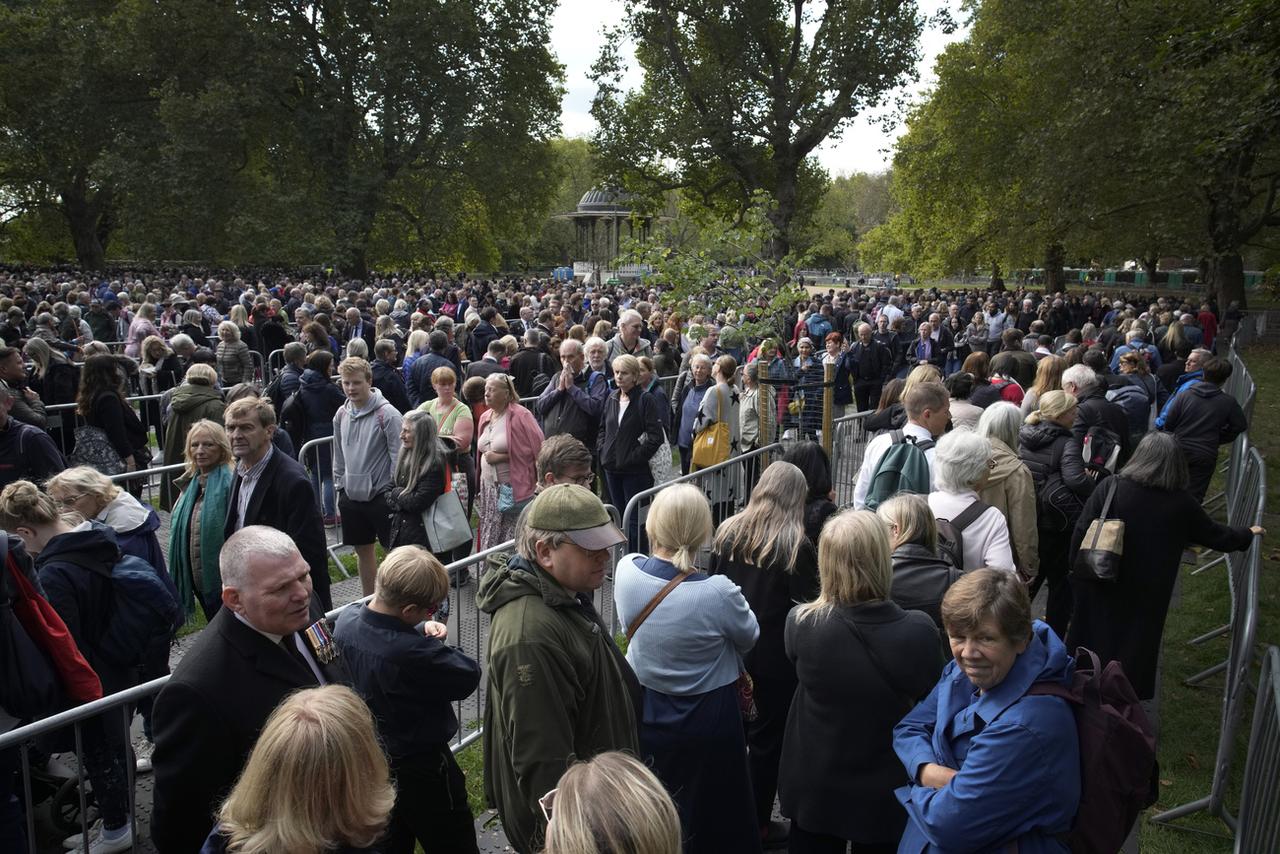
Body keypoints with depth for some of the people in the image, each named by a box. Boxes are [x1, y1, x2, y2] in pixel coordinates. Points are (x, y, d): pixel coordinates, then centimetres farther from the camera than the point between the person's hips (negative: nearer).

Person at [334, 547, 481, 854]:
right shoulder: (412, 654, -39)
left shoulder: (347, 620, -14)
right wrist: (436, 644, -11)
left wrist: (421, 631, -9)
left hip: (369, 761, 8)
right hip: (421, 770, -8)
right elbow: (469, 676, -25)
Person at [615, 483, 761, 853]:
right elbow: (749, 637, -9)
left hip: (642, 712, 4)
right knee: (715, 821, 21)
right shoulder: (718, 593, -31)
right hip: (706, 724, -4)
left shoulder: (627, 570, -19)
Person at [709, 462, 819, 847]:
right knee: (767, 736, 11)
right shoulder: (798, 545, -16)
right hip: (775, 655, -4)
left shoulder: (728, 531, -4)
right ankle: (758, 824, 23)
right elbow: (806, 606, -13)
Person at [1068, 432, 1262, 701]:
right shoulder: (1182, 504, -9)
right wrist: (1247, 535, 28)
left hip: (1102, 589, 0)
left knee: (1094, 642, 17)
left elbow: (1081, 534, -13)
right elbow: (1217, 536, 8)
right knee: (1134, 651, 15)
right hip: (1147, 597, 0)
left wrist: (1077, 577, -1)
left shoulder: (1110, 487, -14)